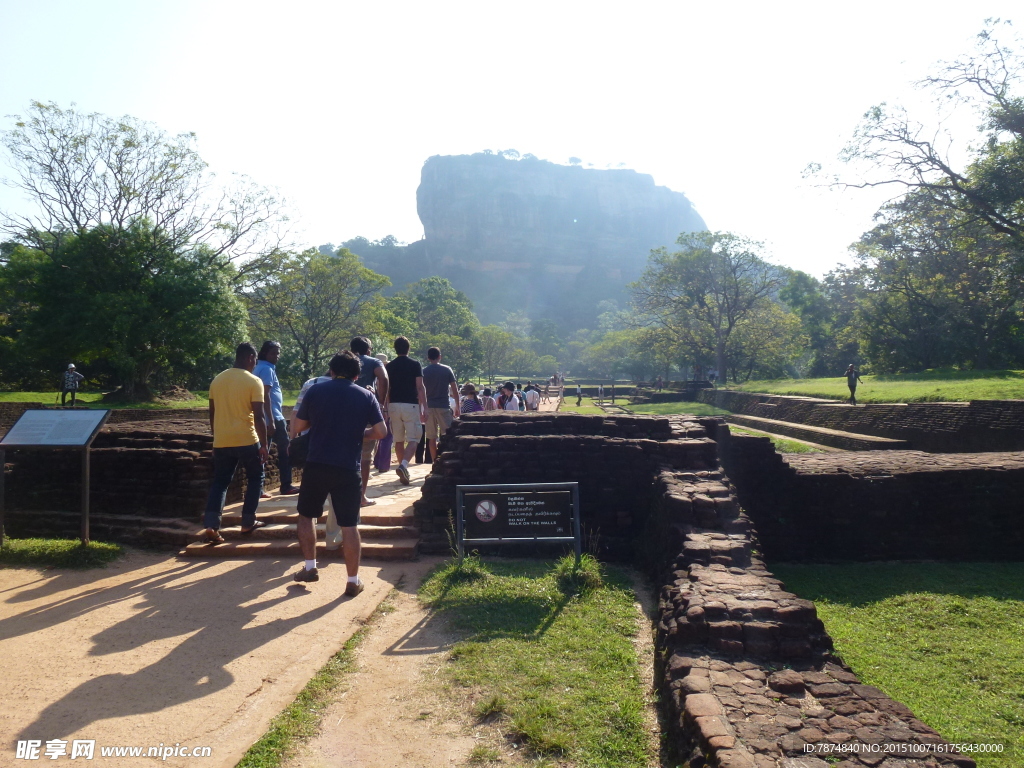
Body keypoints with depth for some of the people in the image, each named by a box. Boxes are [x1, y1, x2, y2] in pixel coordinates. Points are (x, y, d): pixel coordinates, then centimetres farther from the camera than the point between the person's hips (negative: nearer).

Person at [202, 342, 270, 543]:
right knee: (255, 478, 15)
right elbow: (259, 417, -13)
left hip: (221, 442, 5)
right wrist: (264, 445, -7)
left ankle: (211, 526, 1)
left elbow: (212, 414, 14)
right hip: (247, 440, -5)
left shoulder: (217, 380, 8)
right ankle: (248, 522, 15)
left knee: (219, 482, 13)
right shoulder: (254, 381, -9)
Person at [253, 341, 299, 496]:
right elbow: (265, 395, -20)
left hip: (263, 419, 9)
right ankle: (286, 486, 5)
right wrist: (272, 421, -23)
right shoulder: (267, 369, -12)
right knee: (285, 451, 0)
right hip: (273, 418, -9)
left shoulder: (260, 368, 17)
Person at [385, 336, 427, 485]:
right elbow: (420, 387, -6)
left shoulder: (389, 366, 8)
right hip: (411, 405, -3)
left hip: (394, 405, 3)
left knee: (399, 440, 12)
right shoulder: (415, 365, -1)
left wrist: (385, 408, 16)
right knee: (413, 440, -3)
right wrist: (424, 408, -4)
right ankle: (403, 465, -25)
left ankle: (403, 470, 18)